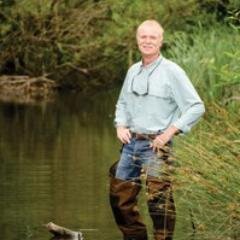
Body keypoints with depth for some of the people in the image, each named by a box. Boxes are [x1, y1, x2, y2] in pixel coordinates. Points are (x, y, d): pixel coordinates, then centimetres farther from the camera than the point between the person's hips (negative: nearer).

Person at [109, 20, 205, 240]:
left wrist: (170, 132, -15)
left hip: (156, 145, -7)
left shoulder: (172, 72, -9)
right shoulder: (133, 71, 11)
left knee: (159, 201, -12)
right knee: (119, 196, 11)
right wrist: (120, 126, 5)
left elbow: (196, 107, -10)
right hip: (131, 143, 7)